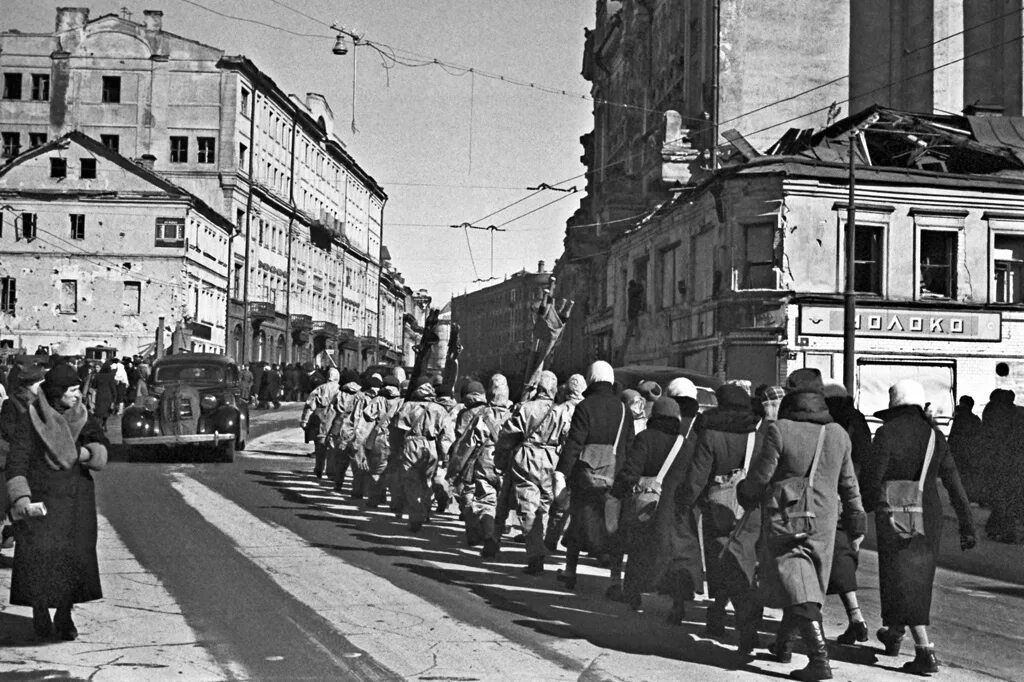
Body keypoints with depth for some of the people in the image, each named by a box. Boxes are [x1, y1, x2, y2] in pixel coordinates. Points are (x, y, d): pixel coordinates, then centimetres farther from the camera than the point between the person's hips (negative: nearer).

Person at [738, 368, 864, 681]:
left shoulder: (779, 430, -14)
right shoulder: (838, 434, 2)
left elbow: (759, 477, -9)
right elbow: (849, 485, 10)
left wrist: (745, 493, 13)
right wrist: (856, 524, 19)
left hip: (783, 519, -5)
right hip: (822, 521, 5)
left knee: (799, 590, -5)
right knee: (806, 584, 19)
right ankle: (783, 643, 34)